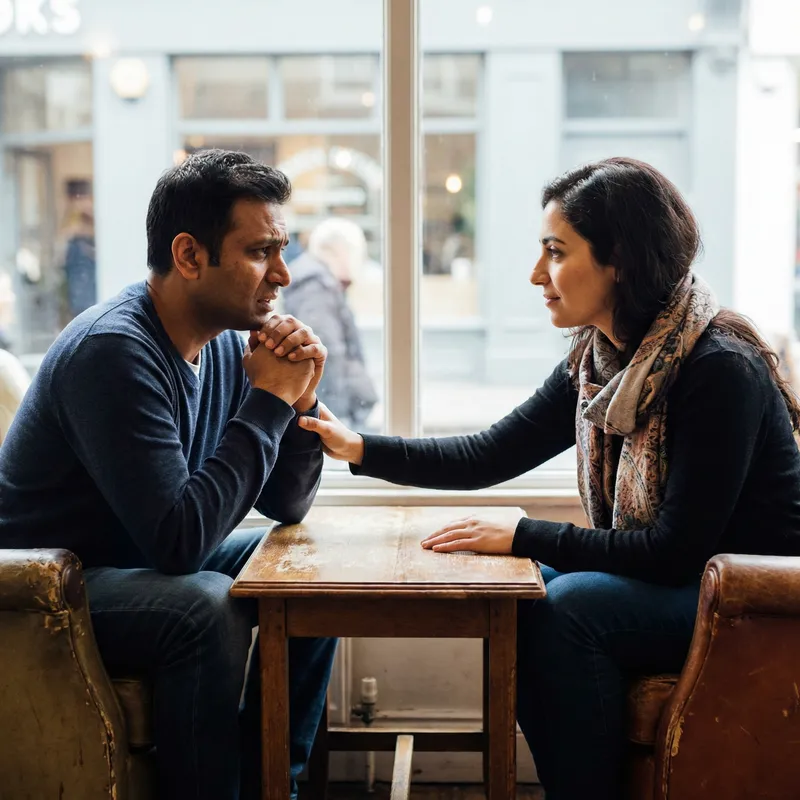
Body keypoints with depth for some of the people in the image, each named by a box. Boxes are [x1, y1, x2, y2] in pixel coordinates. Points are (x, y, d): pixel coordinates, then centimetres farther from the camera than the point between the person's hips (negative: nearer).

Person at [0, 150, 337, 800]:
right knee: (208, 608, -32)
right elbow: (178, 540, -33)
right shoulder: (113, 352, -26)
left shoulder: (225, 344, 1)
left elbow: (287, 507, 6)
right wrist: (267, 400, -25)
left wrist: (298, 402, -12)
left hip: (144, 567, 9)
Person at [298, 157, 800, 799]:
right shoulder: (599, 360, 2)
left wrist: (525, 536, -21)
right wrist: (358, 447, -4)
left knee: (567, 606, -25)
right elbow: (488, 457, 4)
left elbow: (677, 549, -25)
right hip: (672, 582, 8)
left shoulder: (720, 370, -23)